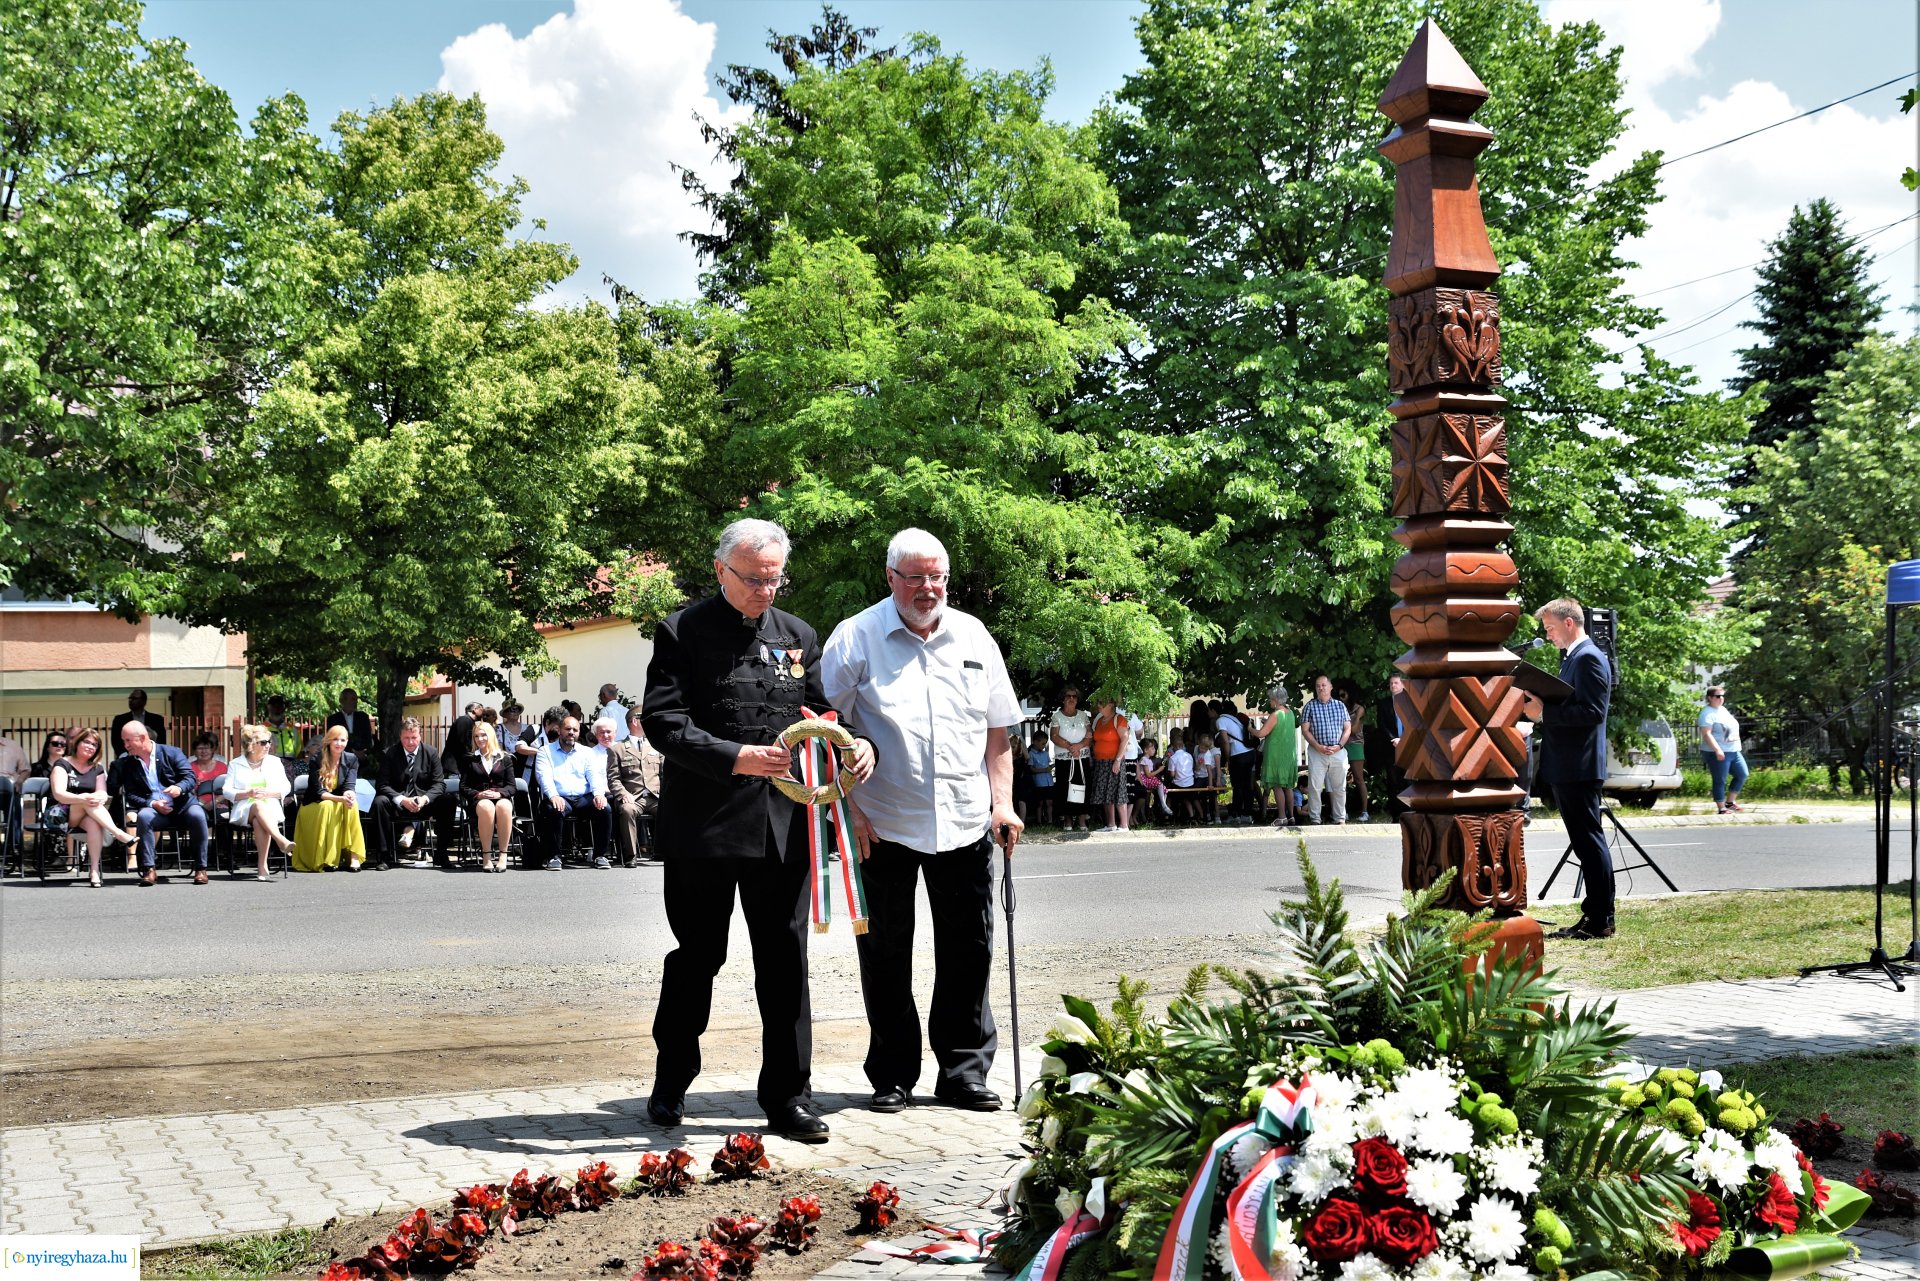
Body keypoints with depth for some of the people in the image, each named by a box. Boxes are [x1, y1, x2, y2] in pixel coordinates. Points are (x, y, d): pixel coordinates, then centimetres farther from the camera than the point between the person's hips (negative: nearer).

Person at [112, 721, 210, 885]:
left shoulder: (172, 753, 2)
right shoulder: (127, 763, 8)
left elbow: (190, 777, -3)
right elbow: (130, 794, 5)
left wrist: (179, 788, -27)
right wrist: (151, 804, -13)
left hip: (182, 805, -1)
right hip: (155, 810, 1)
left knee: (197, 815, -33)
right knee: (144, 816, -33)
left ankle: (200, 868, -24)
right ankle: (149, 870, -31)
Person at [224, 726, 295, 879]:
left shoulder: (275, 762, 20)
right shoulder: (235, 764, 15)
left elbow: (286, 787, 11)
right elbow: (227, 790, 5)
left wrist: (267, 792, -7)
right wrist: (247, 793, -12)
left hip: (271, 807, 1)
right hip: (244, 808, -1)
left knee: (259, 822, -36)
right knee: (259, 806, -38)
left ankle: (262, 867, -42)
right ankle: (281, 841, -57)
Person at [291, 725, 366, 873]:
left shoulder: (351, 759, -2)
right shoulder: (316, 762, -11)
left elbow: (350, 786, -11)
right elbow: (318, 792, -17)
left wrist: (349, 794, -38)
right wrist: (341, 798, -36)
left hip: (341, 804, 2)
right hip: (314, 807, -2)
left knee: (352, 805, -31)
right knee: (328, 806, -36)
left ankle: (353, 856, -36)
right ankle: (325, 860, -35)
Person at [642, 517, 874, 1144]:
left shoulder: (799, 637, 12)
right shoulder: (682, 632, -3)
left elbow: (821, 714, 14)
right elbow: (663, 722, -12)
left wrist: (859, 744, -8)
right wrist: (736, 758, -24)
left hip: (783, 826, 3)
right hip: (703, 827, -3)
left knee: (785, 962, 5)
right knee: (696, 957, 10)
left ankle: (788, 1097, 15)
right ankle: (671, 1085, 28)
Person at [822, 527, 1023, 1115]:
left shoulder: (973, 637, 8)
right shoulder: (856, 638, -3)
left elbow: (998, 730, 14)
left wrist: (1002, 802, 5)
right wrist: (848, 807, -8)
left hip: (965, 824, 3)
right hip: (883, 825, -3)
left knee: (968, 951, 7)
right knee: (885, 955, 6)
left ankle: (964, 1071, 20)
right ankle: (893, 1076, 19)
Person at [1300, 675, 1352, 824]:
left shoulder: (1340, 706, 9)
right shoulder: (1310, 706, 3)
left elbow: (1347, 728, 8)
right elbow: (1305, 730, -1)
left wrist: (1339, 745, -7)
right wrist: (1318, 747, -12)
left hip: (1338, 752, 2)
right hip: (1317, 752, -2)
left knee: (1339, 787, 5)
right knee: (1314, 787, -4)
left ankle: (1340, 818, 12)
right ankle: (1315, 819, 2)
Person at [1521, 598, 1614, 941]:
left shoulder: (1589, 658, -12)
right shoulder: (1572, 658, 19)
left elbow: (1592, 711, -21)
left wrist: (1544, 712, -19)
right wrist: (1541, 713, 10)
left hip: (1579, 768, -10)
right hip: (1566, 768, 10)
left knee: (1590, 841, -6)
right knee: (1585, 843, 12)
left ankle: (1601, 921, -2)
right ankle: (1595, 916, 18)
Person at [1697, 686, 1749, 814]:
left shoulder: (1723, 710, 15)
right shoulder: (1708, 713, -13)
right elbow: (1706, 734, -22)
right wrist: (1717, 750, -29)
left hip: (1734, 751, 9)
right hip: (1718, 753, -9)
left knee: (1742, 775, 11)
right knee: (1720, 781, -4)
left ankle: (1730, 801, 21)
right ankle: (1721, 808, 3)